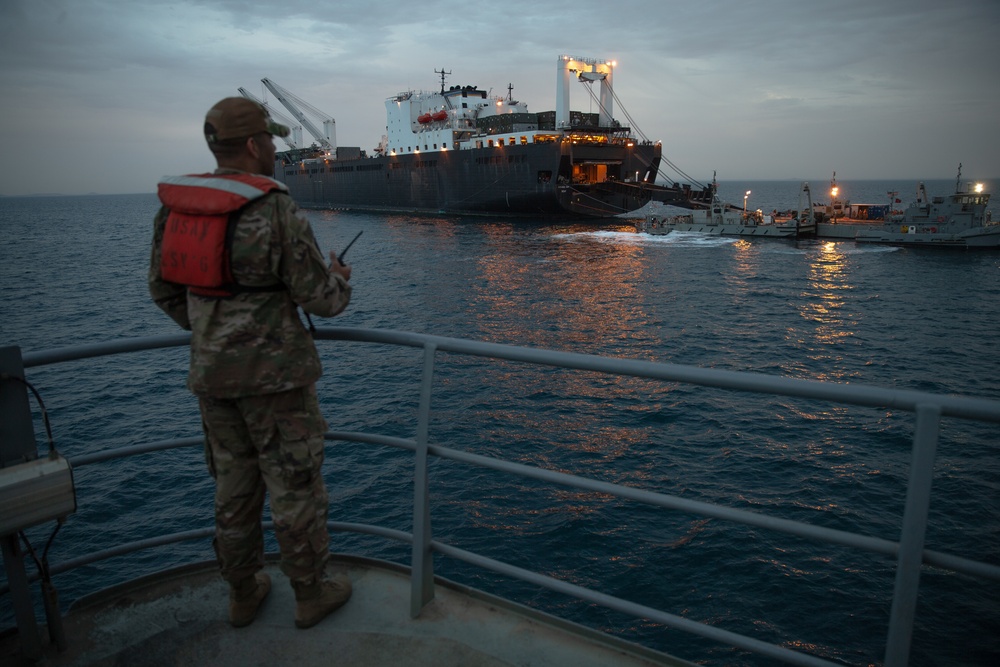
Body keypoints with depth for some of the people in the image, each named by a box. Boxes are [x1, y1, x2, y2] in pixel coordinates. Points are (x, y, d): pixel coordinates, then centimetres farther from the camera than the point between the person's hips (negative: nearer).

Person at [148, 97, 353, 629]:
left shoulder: (174, 205, 4)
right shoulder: (274, 208, -16)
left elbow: (164, 289, 11)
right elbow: (319, 297, -15)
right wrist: (340, 280, 8)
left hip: (211, 371, 6)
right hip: (274, 371, -6)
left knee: (234, 483, 19)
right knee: (295, 483, 8)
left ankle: (243, 592, 33)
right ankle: (313, 593, 24)